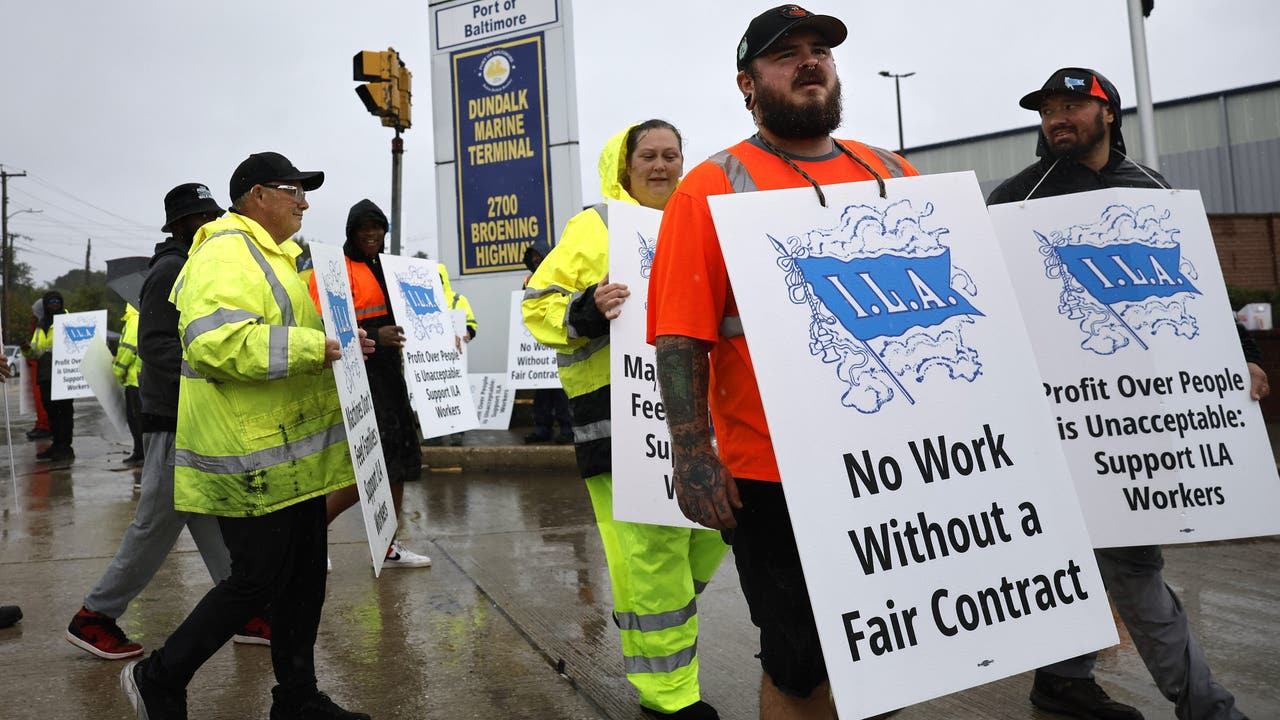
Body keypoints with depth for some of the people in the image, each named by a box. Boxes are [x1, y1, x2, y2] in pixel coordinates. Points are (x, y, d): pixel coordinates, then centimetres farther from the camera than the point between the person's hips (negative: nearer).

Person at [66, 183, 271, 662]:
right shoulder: (170, 270, -12)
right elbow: (156, 344, -22)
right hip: (175, 422, -9)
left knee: (214, 523, 10)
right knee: (157, 525, 0)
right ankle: (94, 616, 15)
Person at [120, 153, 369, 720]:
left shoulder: (274, 254, 20)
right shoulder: (226, 253, -14)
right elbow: (215, 342, -28)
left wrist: (338, 344, 13)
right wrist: (310, 348, -26)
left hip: (291, 450, 10)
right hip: (250, 454, -10)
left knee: (304, 574, 12)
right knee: (259, 579, -2)